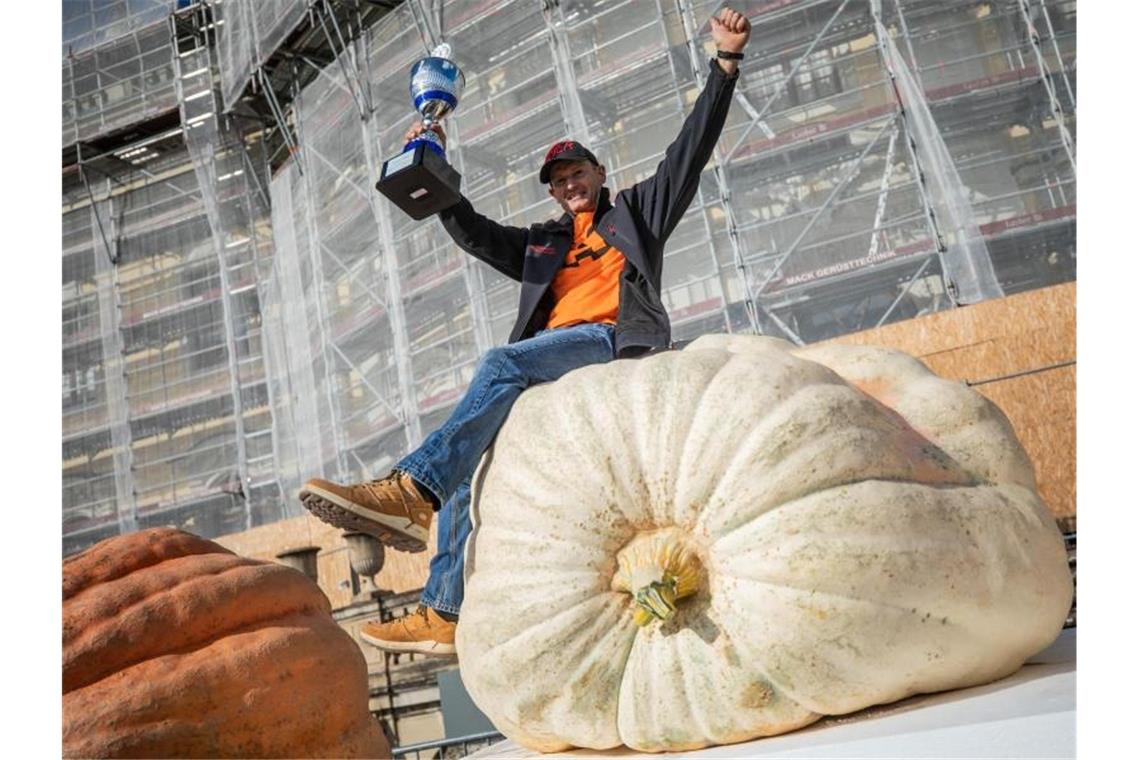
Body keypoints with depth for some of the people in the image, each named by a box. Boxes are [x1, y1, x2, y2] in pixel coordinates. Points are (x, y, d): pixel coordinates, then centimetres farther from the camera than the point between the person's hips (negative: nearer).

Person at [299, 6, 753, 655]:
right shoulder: (541, 244, 34)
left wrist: (726, 62, 10)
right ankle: (446, 615, -19)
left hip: (613, 343, -5)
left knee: (502, 363, -33)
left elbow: (692, 150, 16)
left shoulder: (637, 212, 25)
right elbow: (471, 231, 25)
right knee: (474, 455, -15)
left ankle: (413, 490, -45)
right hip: (549, 366, 5)